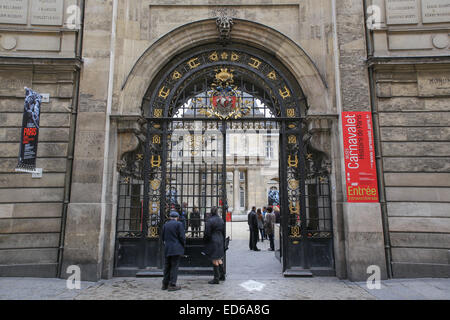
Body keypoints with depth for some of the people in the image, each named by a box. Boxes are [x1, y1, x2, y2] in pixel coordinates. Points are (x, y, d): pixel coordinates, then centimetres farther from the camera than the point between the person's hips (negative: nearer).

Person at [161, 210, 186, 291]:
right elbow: (182, 236, -10)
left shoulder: (165, 225, 8)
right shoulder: (179, 224, -7)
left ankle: (165, 284, 18)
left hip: (167, 249, 5)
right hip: (176, 249, -5)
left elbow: (162, 236, 11)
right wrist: (183, 245, 5)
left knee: (167, 266, 13)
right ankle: (172, 285, 0)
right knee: (174, 266, -1)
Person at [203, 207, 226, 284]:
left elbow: (207, 233, -15)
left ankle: (216, 279, 6)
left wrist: (205, 240, 1)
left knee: (215, 260, 0)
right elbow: (223, 232, 10)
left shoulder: (209, 221, -16)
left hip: (212, 242, -7)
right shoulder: (221, 220, 5)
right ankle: (222, 275, 30)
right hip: (220, 241, 7)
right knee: (219, 259, 19)